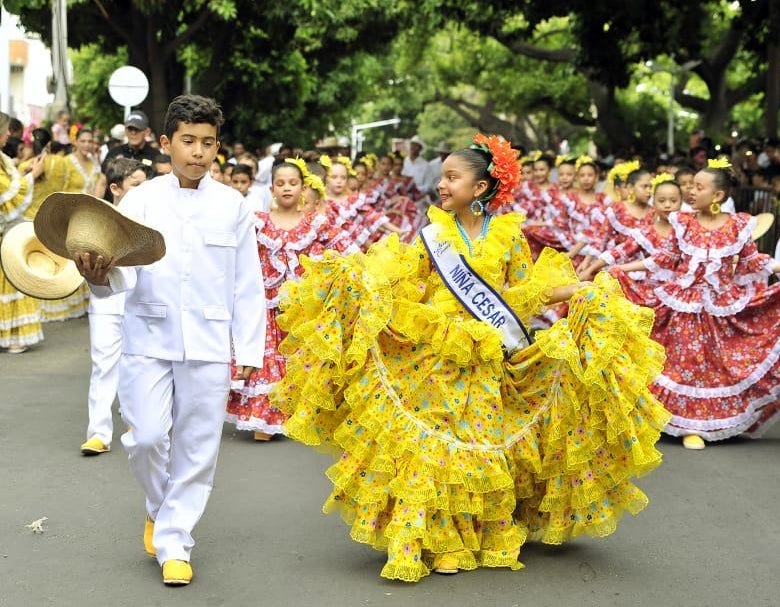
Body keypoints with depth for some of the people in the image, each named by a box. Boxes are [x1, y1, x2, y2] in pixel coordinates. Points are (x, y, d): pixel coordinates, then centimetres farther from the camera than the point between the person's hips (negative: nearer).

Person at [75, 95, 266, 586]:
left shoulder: (233, 205, 2)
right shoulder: (140, 200, 2)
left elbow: (248, 284, 5)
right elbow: (126, 271, -8)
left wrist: (249, 349, 3)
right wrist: (102, 276, -31)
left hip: (209, 344, 0)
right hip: (149, 338, 0)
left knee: (197, 448, 3)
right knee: (146, 438, -5)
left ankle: (174, 541, 17)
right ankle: (160, 507, 26)